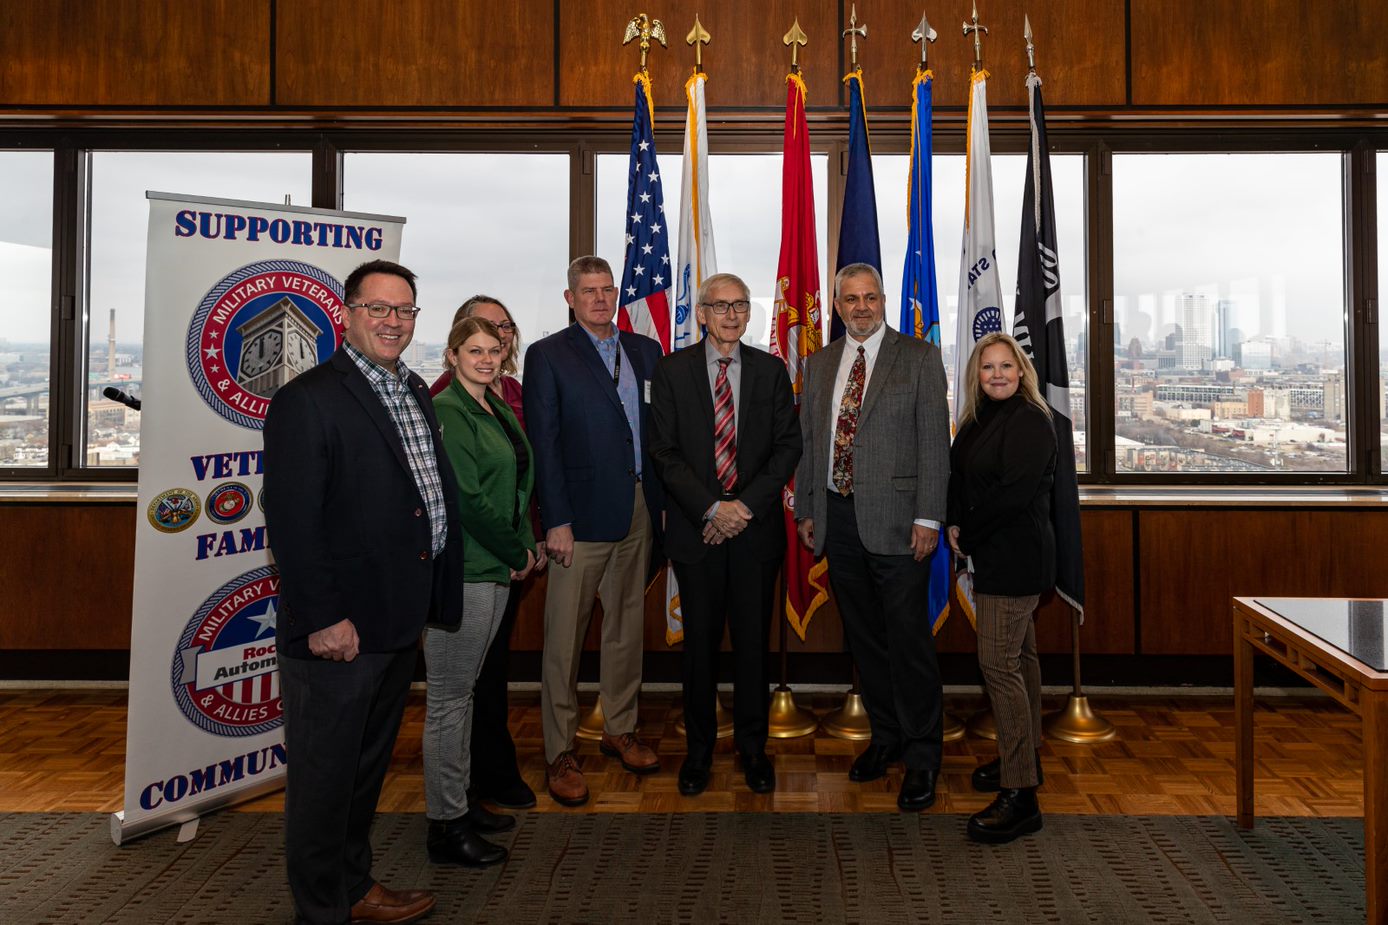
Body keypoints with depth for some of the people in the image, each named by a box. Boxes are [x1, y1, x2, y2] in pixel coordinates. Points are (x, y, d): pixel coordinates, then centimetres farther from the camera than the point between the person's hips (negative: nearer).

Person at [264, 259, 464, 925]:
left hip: (399, 622, 9)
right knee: (324, 773, 8)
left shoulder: (415, 392, 12)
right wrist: (322, 618, -21)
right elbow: (291, 520, -18)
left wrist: (434, 597, 11)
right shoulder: (308, 400, -14)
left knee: (369, 763, 23)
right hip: (340, 630, -8)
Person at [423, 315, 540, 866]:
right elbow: (465, 498, -19)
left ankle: (459, 802, 29)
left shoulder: (497, 409, 14)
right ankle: (446, 828, 11)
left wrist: (523, 546, 5)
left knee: (463, 691, 17)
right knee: (449, 697, 1)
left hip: (495, 570, 9)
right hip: (460, 571, -9)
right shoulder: (447, 413, -13)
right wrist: (518, 553, -10)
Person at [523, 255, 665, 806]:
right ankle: (560, 754, 12)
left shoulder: (645, 351, 13)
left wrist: (663, 502, 4)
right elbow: (543, 444, -7)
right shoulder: (548, 356, -1)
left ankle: (619, 730, 30)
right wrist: (555, 521, -13)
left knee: (627, 626, 14)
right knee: (565, 637, 0)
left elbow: (660, 429, 12)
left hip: (639, 512, 5)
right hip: (582, 514, -5)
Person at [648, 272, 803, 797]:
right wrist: (711, 508, -13)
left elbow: (788, 445, 2)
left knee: (753, 641, 8)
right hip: (696, 530, -1)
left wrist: (746, 506, -10)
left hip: (755, 527, 1)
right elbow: (664, 452, -3)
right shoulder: (672, 371, 2)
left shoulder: (771, 370, 6)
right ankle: (699, 748, 24)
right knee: (700, 643, 8)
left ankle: (752, 747, 24)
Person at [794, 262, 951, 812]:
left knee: (908, 639, -2)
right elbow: (807, 440, 15)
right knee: (864, 637, 13)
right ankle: (885, 736, 28)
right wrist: (806, 509, 10)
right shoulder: (819, 365, 14)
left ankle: (922, 756, 12)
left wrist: (927, 518, -11)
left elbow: (934, 441, -5)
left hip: (895, 519, -4)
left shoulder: (919, 358, 0)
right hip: (838, 517, 5)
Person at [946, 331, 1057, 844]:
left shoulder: (1030, 421, -14)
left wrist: (967, 533, -11)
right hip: (992, 553, 9)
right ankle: (1026, 757, 32)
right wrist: (955, 524, -2)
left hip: (1016, 556, -9)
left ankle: (1021, 794, -8)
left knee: (999, 662, -12)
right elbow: (959, 478, 14)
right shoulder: (978, 420, 13)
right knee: (1019, 654, 18)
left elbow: (1013, 494, -21)